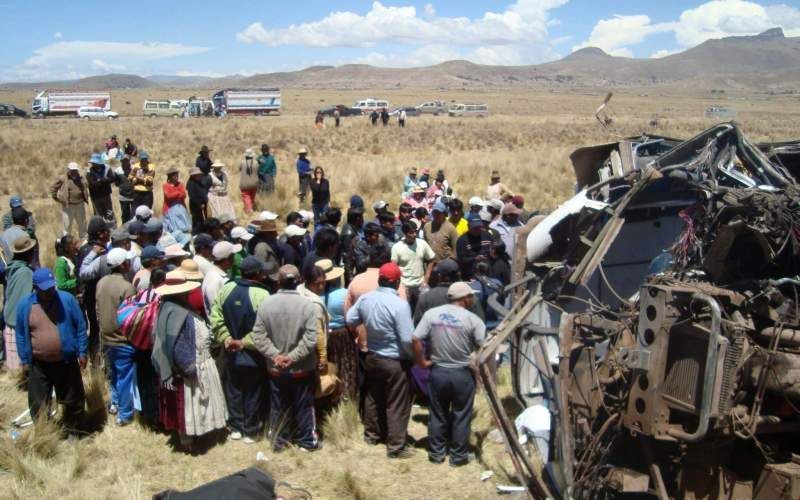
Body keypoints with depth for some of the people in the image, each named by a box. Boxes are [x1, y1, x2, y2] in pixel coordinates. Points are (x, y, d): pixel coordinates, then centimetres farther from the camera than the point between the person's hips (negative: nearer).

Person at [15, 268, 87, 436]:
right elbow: (20, 334, 3)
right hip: (38, 365, 0)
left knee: (73, 400, 12)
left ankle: (73, 433, 33)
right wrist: (24, 360, 3)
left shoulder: (67, 299, -9)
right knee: (38, 404, 9)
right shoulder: (25, 305, -6)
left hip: (66, 361, 0)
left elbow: (81, 327, -2)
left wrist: (82, 352, -3)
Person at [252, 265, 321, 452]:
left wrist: (275, 355, -10)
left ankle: (278, 441, 29)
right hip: (302, 368, -2)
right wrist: (292, 357, -15)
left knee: (278, 406, 17)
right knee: (304, 406, 14)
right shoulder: (308, 305, -17)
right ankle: (308, 441, 26)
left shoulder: (266, 303, -10)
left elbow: (258, 336, -10)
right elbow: (310, 339, -21)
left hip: (275, 368, 2)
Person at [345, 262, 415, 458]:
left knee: (373, 397, 23)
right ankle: (396, 447, 14)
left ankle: (372, 434, 39)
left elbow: (350, 320, 9)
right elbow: (407, 339, -25)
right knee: (397, 404, 6)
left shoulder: (365, 298, -6)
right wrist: (415, 357, -8)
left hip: (372, 357, 6)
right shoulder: (400, 304, -26)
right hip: (395, 361, -6)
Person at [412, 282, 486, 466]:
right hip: (462, 373, -3)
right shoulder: (472, 319, -10)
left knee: (438, 415, 15)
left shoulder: (432, 314, -2)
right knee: (461, 416, 11)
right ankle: (458, 456, 20)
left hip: (438, 371, 3)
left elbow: (416, 339, -7)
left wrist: (422, 361, 4)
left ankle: (436, 453, 25)